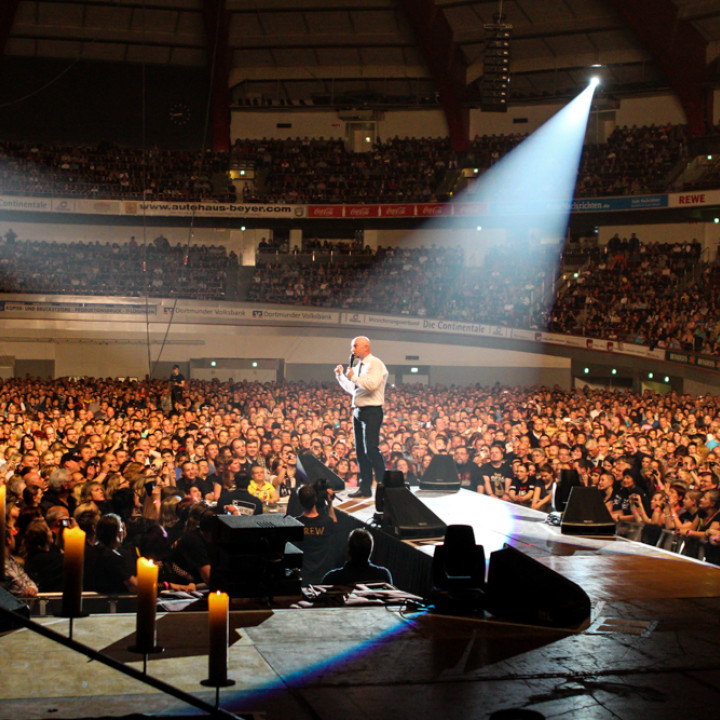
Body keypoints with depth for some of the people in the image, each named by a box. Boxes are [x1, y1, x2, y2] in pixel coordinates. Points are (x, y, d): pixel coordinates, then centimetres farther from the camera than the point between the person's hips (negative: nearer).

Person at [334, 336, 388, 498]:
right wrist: (341, 376, 17)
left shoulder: (375, 364, -8)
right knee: (360, 450, 8)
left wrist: (353, 377, -14)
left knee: (371, 449, -14)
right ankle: (365, 487, 12)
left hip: (371, 411, -9)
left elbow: (372, 385, -22)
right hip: (358, 411, 9)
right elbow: (351, 389, 28)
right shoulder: (359, 366, 19)